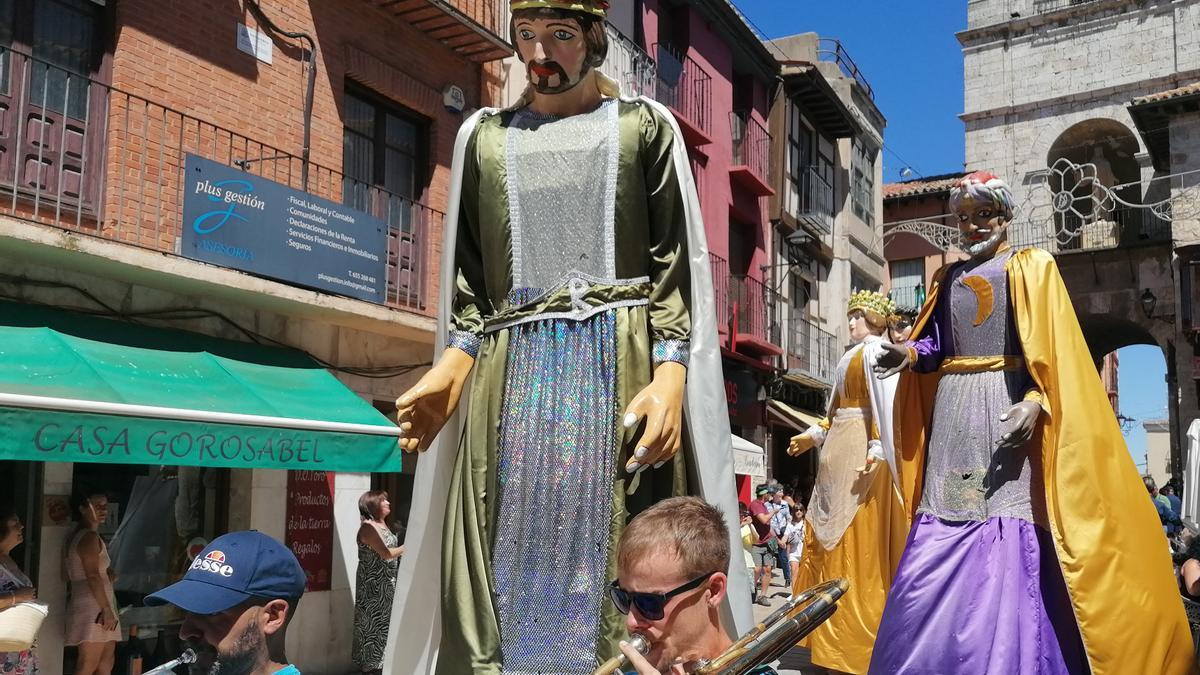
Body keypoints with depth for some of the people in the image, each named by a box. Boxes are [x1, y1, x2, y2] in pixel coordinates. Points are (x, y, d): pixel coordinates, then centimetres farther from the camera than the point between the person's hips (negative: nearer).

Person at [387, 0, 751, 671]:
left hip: (621, 365, -2)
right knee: (513, 565, 0)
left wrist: (670, 375, -13)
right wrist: (453, 365, 0)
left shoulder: (646, 126, 9)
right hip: (512, 373, 3)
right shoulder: (484, 137, 18)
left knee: (620, 565, -5)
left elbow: (677, 263, 1)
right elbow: (470, 275, 16)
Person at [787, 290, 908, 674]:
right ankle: (835, 635, 22)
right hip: (839, 453, 10)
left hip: (861, 452, -10)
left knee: (858, 543, -8)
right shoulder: (851, 356, 21)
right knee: (831, 538, 13)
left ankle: (857, 642, -3)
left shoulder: (876, 351, -8)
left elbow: (886, 404, -20)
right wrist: (813, 435, 29)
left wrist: (877, 450, -28)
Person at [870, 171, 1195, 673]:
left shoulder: (1029, 267, 5)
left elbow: (1050, 348, -5)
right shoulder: (948, 278, 20)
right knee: (937, 553, 1)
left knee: (1009, 547, -10)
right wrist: (907, 353, -7)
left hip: (1007, 410, -5)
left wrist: (1035, 402, -21)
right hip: (952, 412, 5)